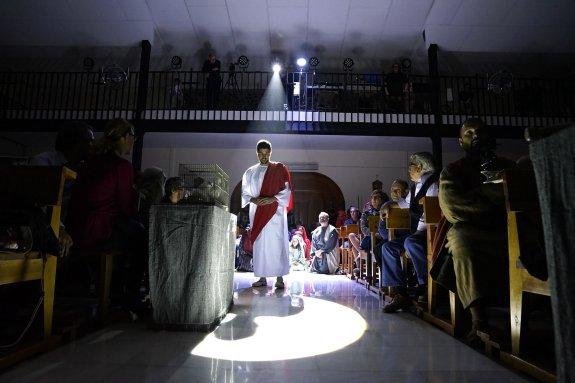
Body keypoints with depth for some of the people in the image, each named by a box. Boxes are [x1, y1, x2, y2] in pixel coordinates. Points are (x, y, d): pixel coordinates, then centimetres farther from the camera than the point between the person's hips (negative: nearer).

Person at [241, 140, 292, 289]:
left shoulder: (279, 169, 5)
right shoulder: (250, 172, 13)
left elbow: (287, 190, -1)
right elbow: (245, 192, 10)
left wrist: (272, 199, -16)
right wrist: (254, 200, -10)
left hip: (275, 212, -3)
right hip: (257, 213, 3)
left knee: (276, 244, -6)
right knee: (259, 244, 2)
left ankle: (279, 277, 0)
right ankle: (262, 277, 10)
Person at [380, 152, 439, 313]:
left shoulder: (433, 184, -9)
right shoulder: (415, 186, 17)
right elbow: (406, 203, 35)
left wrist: (418, 231, -21)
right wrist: (391, 204, 22)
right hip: (417, 232, 9)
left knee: (411, 242, -36)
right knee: (388, 247, -4)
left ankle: (426, 286, -19)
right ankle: (400, 293, -9)